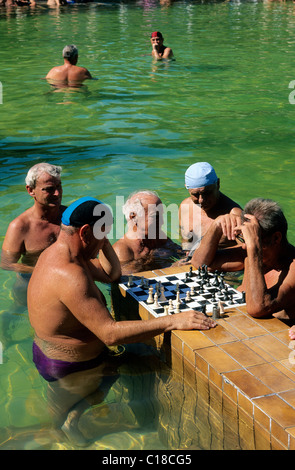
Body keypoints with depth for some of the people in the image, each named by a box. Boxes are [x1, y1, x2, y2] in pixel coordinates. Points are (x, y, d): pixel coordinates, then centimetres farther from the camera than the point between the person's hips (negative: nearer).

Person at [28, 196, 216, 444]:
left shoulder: (60, 253, 0)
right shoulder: (68, 274, -33)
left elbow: (111, 274, 12)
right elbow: (110, 333, -36)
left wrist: (103, 242, -4)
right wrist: (173, 321, -37)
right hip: (70, 368, -9)